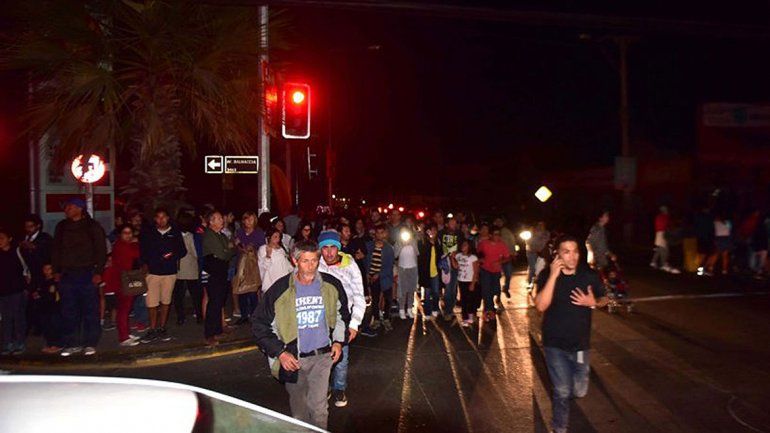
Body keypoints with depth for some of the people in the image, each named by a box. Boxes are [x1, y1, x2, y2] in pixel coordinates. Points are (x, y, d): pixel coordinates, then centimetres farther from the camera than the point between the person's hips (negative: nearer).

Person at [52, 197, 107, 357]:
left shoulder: (93, 227, 0)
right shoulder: (61, 227, 12)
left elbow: (101, 250, -2)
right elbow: (55, 250, 16)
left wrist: (98, 272, -9)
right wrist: (56, 271, 8)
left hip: (87, 274, -4)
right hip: (67, 275, 4)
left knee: (90, 310, 1)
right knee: (68, 312, 5)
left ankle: (90, 343, 9)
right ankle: (72, 343, 14)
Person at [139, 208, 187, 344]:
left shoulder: (175, 233, 6)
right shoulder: (148, 233, 5)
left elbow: (183, 251, 8)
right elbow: (142, 251, 8)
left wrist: (173, 255, -10)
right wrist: (144, 264, -5)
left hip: (170, 271, 1)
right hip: (152, 272, -1)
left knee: (166, 301, 8)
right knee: (152, 302, -5)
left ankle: (162, 328, 20)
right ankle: (153, 330, 6)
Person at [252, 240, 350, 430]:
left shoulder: (331, 285, -4)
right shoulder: (280, 290, -12)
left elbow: (342, 314, 15)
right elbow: (259, 323, -6)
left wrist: (339, 341, 6)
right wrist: (280, 352, -11)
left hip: (323, 355, 1)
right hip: (293, 358, 0)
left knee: (319, 406, -3)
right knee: (298, 405, 16)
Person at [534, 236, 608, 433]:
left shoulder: (590, 275, -6)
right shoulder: (547, 275, -13)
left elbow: (604, 299, 10)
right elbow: (541, 306, -26)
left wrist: (593, 303, -14)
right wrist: (553, 276, -30)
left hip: (581, 344, 3)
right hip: (556, 345, -3)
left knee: (579, 392, 12)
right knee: (562, 392, -2)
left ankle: (562, 390, 47)